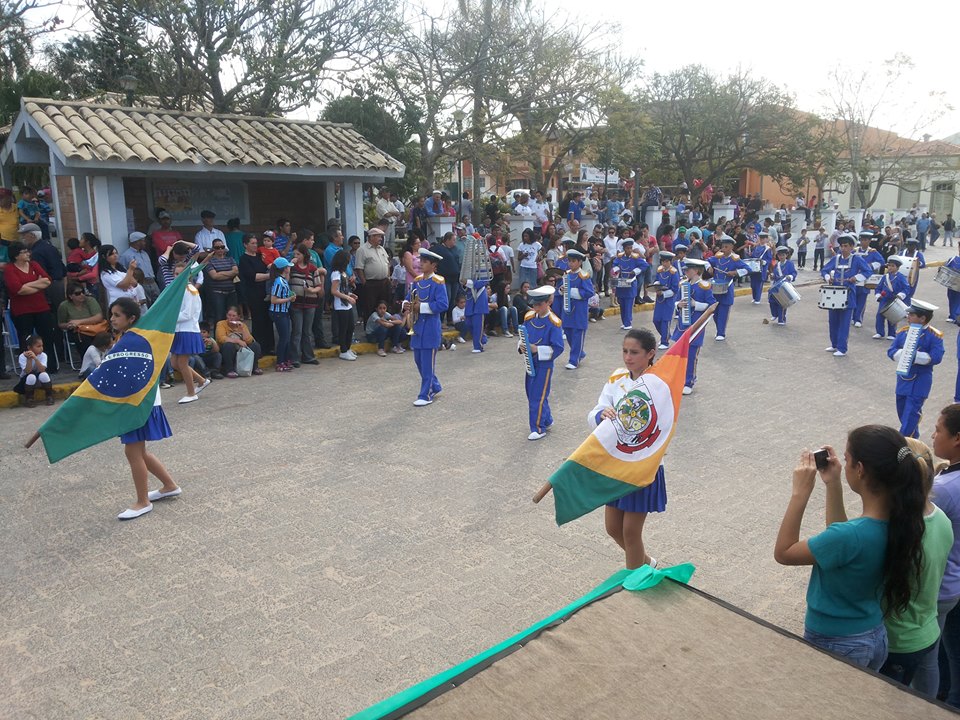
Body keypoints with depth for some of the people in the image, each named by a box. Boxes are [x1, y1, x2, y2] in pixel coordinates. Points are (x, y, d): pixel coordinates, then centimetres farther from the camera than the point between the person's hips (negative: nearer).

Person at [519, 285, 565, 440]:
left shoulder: (554, 323, -16)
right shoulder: (529, 317, 2)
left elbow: (558, 349, -17)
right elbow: (523, 336, 13)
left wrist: (537, 349, -25)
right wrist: (521, 346, -9)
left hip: (545, 364, -7)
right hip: (531, 362, 7)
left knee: (538, 396, -5)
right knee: (531, 393, 15)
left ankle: (539, 429, 6)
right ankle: (547, 420, 34)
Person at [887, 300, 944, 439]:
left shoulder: (934, 335, -12)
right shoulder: (903, 332, 1)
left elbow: (936, 358, -19)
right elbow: (891, 351, -2)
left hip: (920, 380, -6)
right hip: (903, 377, 6)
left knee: (911, 411, -7)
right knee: (902, 409, 15)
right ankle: (913, 436, 35)